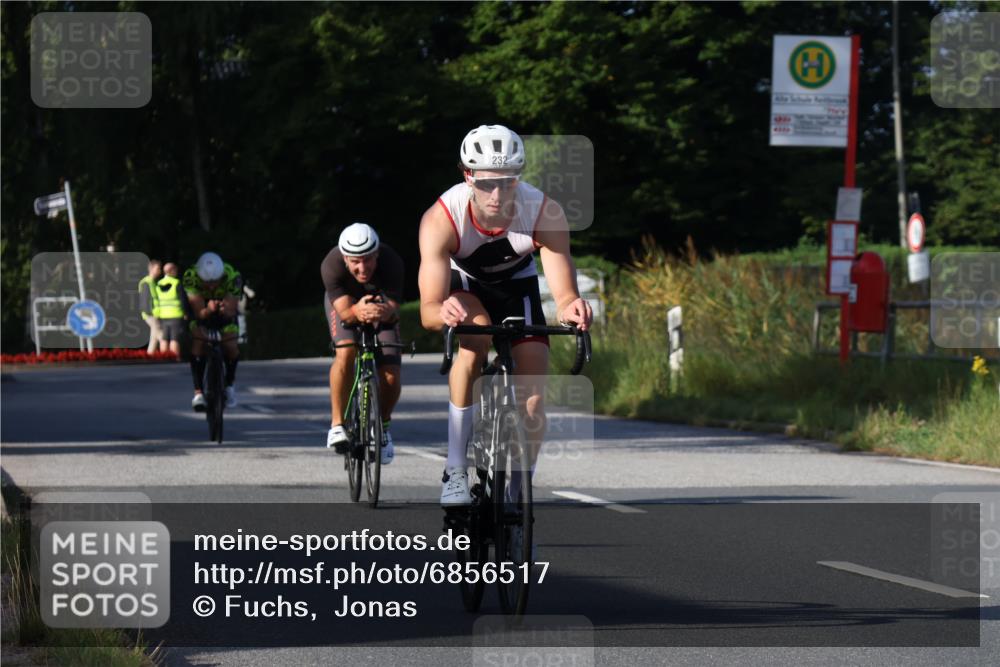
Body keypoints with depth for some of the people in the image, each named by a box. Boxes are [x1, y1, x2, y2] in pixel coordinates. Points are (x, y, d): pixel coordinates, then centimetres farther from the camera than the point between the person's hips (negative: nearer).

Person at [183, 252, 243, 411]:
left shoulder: (233, 277, -35)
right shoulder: (190, 277, -35)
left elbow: (232, 311, -35)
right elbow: (199, 312, -35)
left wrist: (226, 310, -58)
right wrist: (208, 310, -58)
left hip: (224, 313, 0)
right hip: (202, 310, 0)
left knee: (231, 347, -17)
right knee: (198, 344, -23)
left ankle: (230, 383, 12)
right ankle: (198, 392, -15)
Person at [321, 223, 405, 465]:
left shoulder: (391, 262, -36)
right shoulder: (332, 266, -36)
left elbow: (393, 308, -38)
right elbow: (344, 311, -39)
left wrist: (386, 311, -62)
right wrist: (357, 311, -63)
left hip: (381, 302, 1)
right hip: (344, 302, -1)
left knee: (390, 375, -15)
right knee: (345, 353, -31)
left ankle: (383, 426, 13)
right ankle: (338, 425, -18)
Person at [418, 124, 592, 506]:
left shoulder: (545, 214, -34)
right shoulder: (441, 219, -38)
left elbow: (564, 294, -35)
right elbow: (428, 312, -42)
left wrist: (570, 307, -59)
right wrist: (444, 312, -65)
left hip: (517, 285, 2)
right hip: (462, 282, -2)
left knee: (533, 396, -9)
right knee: (475, 340, -34)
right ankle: (455, 470, -26)